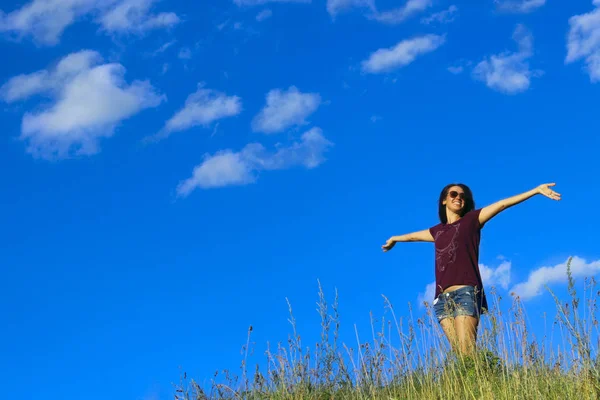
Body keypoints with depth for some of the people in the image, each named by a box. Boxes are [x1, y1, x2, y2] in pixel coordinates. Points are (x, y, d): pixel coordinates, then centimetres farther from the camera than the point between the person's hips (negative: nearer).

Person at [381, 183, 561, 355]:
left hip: (466, 292, -4)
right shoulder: (438, 230, 24)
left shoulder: (471, 220, 11)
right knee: (460, 353, -8)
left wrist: (536, 190, -4)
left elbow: (502, 204, 2)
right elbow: (414, 236, 44)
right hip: (443, 297, 4)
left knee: (467, 352, -18)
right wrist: (394, 239, 63)